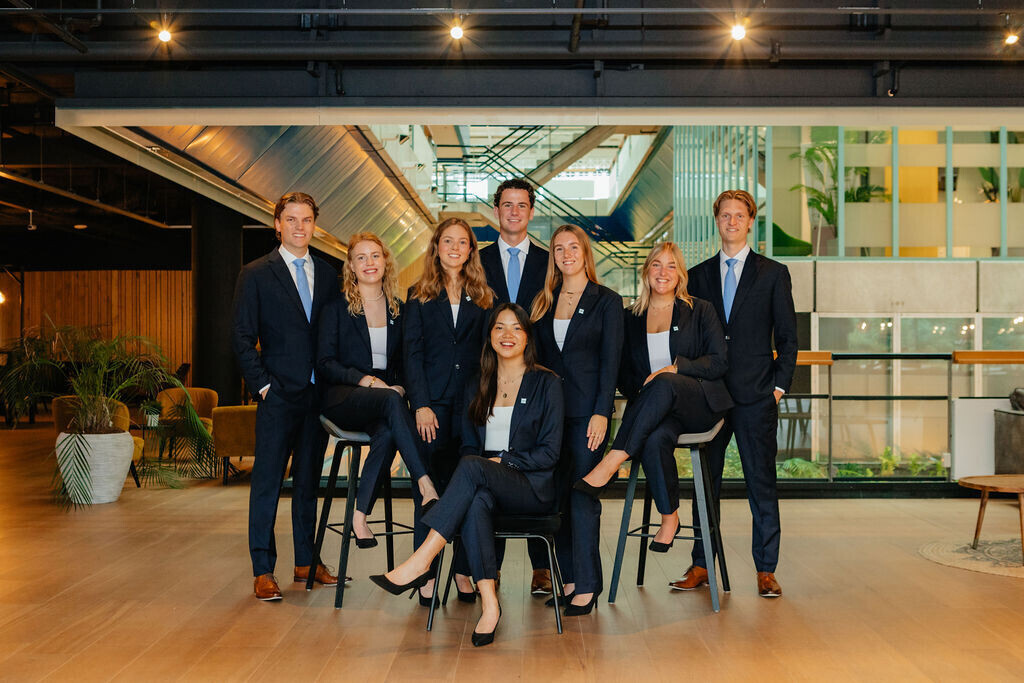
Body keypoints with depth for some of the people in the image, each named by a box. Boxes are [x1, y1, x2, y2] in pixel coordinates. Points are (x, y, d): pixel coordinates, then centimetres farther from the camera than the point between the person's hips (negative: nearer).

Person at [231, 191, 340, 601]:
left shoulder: (328, 275, 12)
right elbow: (242, 338, -2)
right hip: (277, 396, -4)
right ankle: (263, 571, 6)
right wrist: (262, 384, -9)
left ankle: (306, 561, 22)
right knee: (267, 482, -2)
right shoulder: (256, 275, 1)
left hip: (318, 394, 4)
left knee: (309, 480, 12)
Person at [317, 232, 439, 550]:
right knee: (392, 402, -37)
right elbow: (325, 363, -1)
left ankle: (360, 514, -26)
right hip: (344, 399, -3)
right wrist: (366, 381, -15)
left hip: (387, 394, 3)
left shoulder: (398, 310, 16)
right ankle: (426, 486, -44)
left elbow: (405, 363, 17)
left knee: (388, 432, -35)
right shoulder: (336, 308, 5)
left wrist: (400, 386, -6)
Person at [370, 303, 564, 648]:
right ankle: (488, 602, -39)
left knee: (472, 466, -34)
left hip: (532, 487, -3)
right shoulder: (477, 388, 18)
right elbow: (468, 445, 16)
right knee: (475, 500, -36)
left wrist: (502, 461, -13)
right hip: (485, 486, 3)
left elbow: (549, 451, -2)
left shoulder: (546, 384, 5)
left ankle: (421, 561, -38)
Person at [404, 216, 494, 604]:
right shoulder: (419, 296, 7)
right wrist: (421, 404, -8)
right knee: (431, 485, -2)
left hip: (472, 401, 2)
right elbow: (412, 354, 2)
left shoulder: (482, 298, 12)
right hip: (433, 401, -1)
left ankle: (464, 570, 12)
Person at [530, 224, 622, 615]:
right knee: (558, 495, 6)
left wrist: (602, 413, -13)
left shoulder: (607, 301, 0)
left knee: (583, 495, -6)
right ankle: (570, 580, 15)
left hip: (587, 409, -5)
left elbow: (611, 361, -5)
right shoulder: (544, 302, 13)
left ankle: (587, 587, 0)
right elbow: (538, 357, 14)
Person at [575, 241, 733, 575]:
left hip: (699, 403, -2)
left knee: (664, 384, -38)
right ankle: (669, 516, -19)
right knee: (656, 440, -36)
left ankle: (611, 463, -39)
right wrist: (640, 394, -6)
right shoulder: (631, 317, 16)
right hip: (653, 409, 2)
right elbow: (624, 374, 15)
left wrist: (676, 367, -14)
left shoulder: (701, 311, 10)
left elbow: (719, 363, 0)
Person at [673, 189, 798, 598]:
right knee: (706, 481, 7)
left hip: (756, 396, -2)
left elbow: (788, 337, 4)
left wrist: (779, 385, -4)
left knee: (761, 483, 2)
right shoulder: (698, 275, 11)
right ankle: (701, 565, 15)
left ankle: (766, 570, 10)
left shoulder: (773, 274, 5)